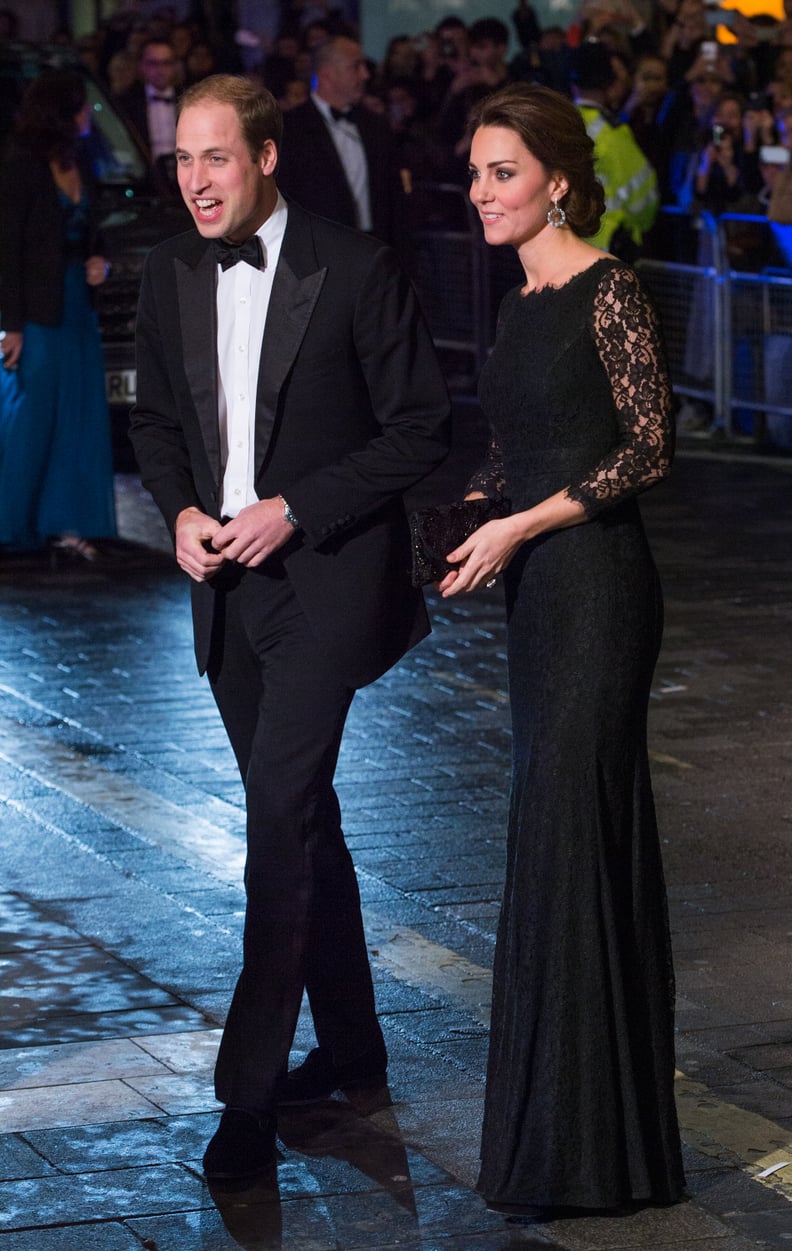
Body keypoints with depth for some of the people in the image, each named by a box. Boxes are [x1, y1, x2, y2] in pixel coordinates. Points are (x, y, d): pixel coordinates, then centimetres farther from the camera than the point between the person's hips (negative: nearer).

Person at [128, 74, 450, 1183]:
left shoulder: (356, 269, -11)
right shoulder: (172, 276, 5)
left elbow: (421, 428, -9)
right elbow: (157, 417, 17)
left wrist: (293, 509, -16)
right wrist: (181, 511, -3)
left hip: (327, 572, -6)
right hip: (227, 580, 6)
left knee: (281, 811, -15)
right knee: (297, 813, 15)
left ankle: (250, 1089, -13)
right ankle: (349, 1042, 29)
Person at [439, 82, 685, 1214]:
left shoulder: (609, 295, -12)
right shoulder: (523, 302, 13)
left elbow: (648, 450, -15)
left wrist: (518, 527, -17)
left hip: (597, 585, -9)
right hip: (537, 590, 9)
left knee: (567, 833, -7)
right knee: (557, 818, 13)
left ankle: (575, 1141, 0)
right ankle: (581, 1108, 23)